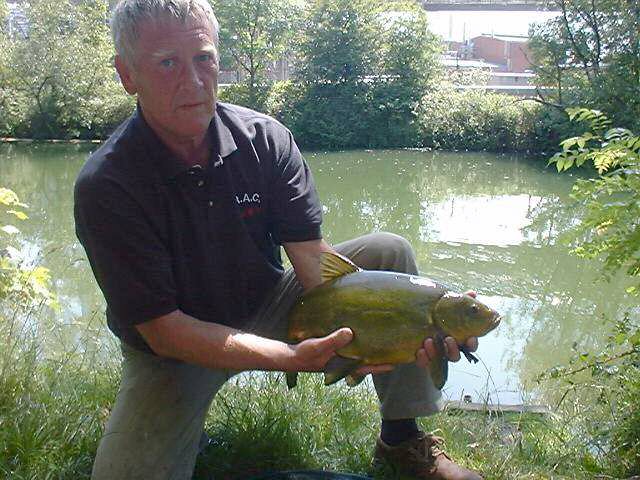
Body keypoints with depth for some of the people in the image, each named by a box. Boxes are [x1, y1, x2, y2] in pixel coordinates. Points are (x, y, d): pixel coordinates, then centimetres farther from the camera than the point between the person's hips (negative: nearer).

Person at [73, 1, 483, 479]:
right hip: (171, 350, -3)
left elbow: (313, 256, -15)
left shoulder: (266, 139, -13)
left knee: (387, 252, -12)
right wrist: (295, 358, -37)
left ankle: (402, 437, -1)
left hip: (267, 305, 4)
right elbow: (163, 329, -25)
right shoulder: (105, 187, -24)